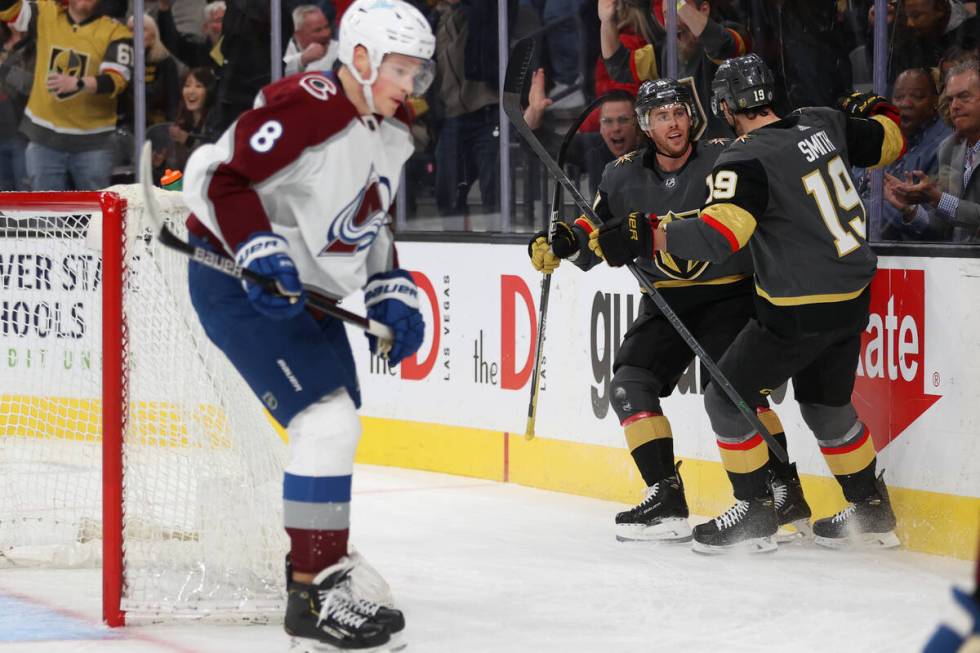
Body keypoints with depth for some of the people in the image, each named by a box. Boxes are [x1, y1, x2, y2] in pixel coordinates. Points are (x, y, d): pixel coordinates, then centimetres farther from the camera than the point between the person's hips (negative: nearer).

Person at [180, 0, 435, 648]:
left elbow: (372, 223, 20)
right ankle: (312, 597, -13)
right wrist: (262, 256, -31)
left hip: (309, 290, 10)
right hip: (237, 284, -10)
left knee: (337, 432, 14)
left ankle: (320, 568, 30)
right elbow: (225, 180, -23)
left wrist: (392, 295, 10)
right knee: (328, 422, -18)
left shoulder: (393, 132, 8)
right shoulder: (303, 106, -22)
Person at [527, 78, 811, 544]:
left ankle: (785, 490, -14)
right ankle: (666, 498, -5)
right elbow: (596, 228, 10)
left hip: (729, 293, -5)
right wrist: (561, 243, -8)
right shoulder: (625, 177, 2)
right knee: (630, 383, -7)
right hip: (665, 302, 5)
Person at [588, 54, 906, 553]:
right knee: (825, 404, 25)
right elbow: (888, 142, 16)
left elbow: (718, 235, -32)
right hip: (853, 300, 8)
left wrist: (645, 237, -35)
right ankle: (871, 511, 32)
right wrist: (874, 110, 37)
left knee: (727, 400, 5)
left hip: (798, 314, -8)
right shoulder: (823, 123, 1)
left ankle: (755, 514, 10)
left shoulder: (747, 160, -20)